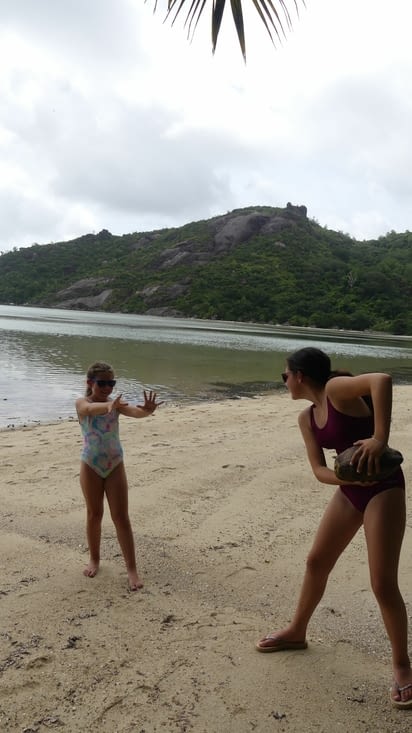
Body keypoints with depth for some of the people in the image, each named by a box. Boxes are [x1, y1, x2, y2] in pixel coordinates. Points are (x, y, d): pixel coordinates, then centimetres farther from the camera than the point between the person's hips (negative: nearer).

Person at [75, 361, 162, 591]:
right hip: (91, 466, -1)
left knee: (121, 517, 1)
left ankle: (132, 568, 8)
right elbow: (93, 409, -36)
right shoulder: (82, 403, -10)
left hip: (115, 466, 1)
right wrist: (110, 405, -59)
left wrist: (148, 409, -51)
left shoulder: (116, 404, -6)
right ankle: (95, 559, 34)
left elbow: (134, 411, -27)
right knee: (94, 514, 13)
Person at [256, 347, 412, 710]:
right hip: (350, 490, 8)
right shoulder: (307, 418, 5)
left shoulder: (337, 389, -18)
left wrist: (380, 438, -41)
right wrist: (344, 476, -22)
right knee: (316, 562, 15)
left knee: (383, 583, -6)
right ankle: (297, 632, 36)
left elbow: (382, 379, -37)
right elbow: (319, 469, 0)